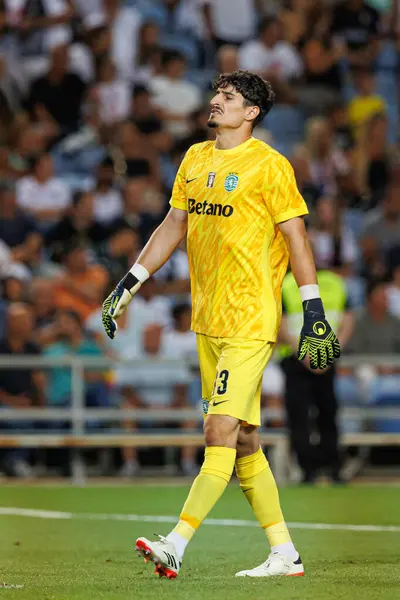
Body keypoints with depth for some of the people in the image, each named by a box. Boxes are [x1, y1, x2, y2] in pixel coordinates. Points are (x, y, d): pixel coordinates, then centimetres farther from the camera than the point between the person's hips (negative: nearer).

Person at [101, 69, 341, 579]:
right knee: (242, 440, 8)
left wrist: (313, 314, -11)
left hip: (250, 321, -7)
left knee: (220, 430, -12)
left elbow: (296, 239, -7)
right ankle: (284, 554, 15)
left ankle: (176, 547, -19)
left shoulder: (269, 165, -7)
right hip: (207, 320, 8)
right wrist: (127, 287, 17)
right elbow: (172, 226, 20)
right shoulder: (195, 159, 12)